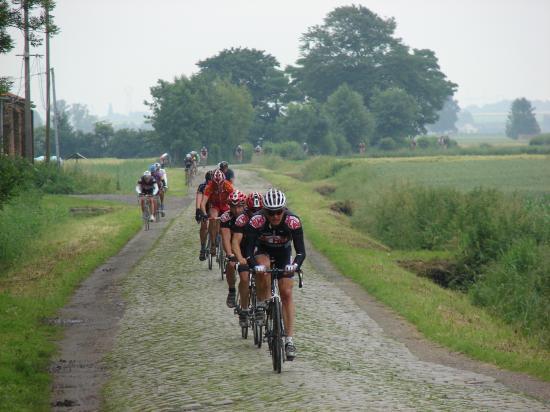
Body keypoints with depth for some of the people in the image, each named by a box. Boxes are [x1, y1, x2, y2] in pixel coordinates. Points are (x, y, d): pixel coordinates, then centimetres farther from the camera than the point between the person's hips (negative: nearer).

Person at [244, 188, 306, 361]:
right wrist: (254, 265, -54)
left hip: (283, 253, 1)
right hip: (263, 250, 0)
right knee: (262, 270, -35)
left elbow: (301, 251, -35)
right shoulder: (256, 221, -34)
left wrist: (295, 265, -55)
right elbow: (248, 249, -35)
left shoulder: (293, 222, -33)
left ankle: (289, 340, -7)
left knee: (286, 293, -9)